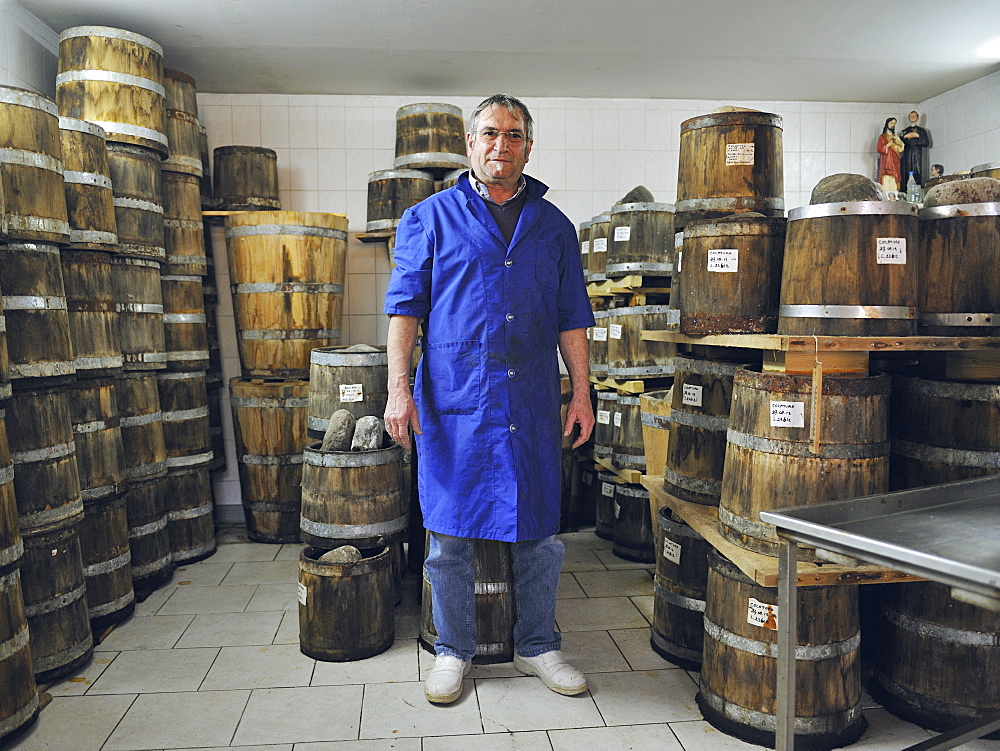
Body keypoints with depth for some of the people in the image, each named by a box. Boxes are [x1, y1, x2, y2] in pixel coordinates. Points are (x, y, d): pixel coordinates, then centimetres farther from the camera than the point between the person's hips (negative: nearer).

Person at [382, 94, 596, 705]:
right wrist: (399, 387, -9)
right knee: (450, 533, 6)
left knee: (539, 533, 9)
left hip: (533, 405, 2)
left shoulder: (553, 226, 14)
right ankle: (453, 651, 25)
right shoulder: (430, 218, 7)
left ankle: (538, 647, 28)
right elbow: (406, 305, 1)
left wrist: (582, 393, 6)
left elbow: (572, 317, 13)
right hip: (453, 402, -2)